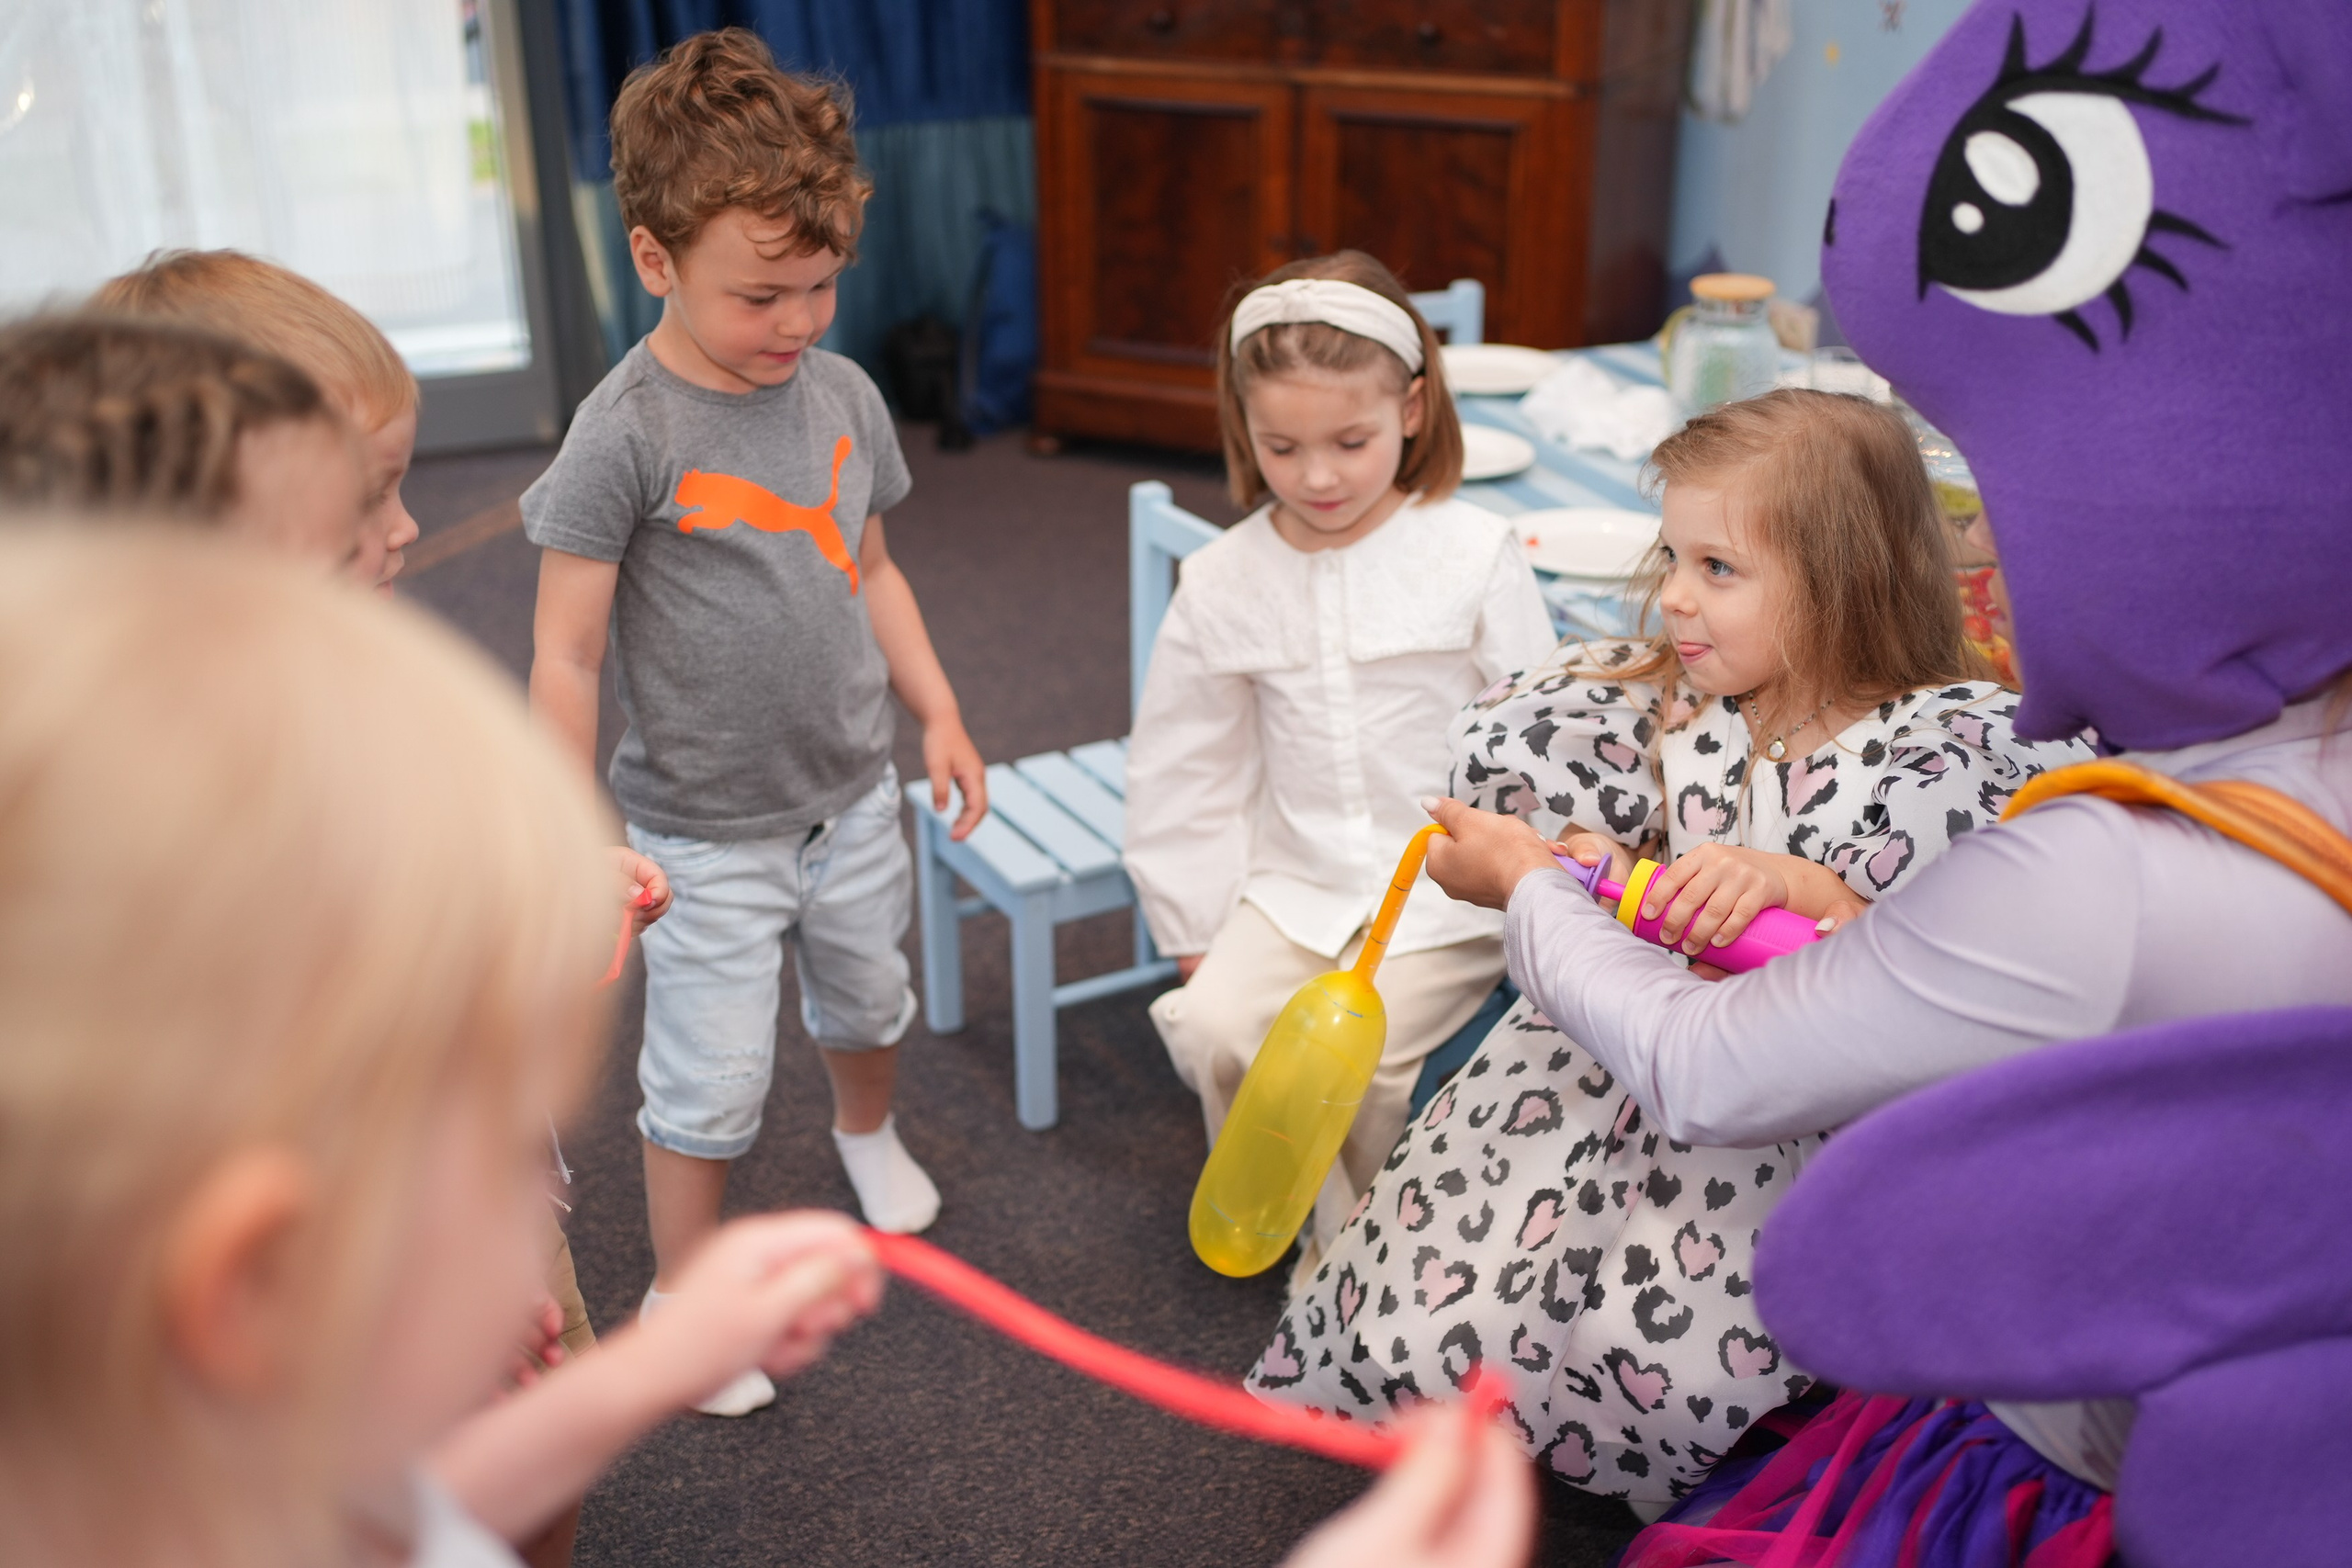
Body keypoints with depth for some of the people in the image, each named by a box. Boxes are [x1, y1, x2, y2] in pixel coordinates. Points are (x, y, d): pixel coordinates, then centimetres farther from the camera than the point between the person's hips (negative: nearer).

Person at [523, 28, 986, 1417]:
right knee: (711, 1084, 3)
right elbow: (566, 654, -18)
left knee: (870, 1001, 26)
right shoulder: (628, 433, -21)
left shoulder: (843, 392, -3)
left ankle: (868, 1130, 57)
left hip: (854, 797, 6)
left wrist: (938, 712, 8)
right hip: (708, 834, -5)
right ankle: (683, 1293, 27)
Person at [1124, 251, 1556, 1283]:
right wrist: (1195, 931, 7)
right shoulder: (1222, 584, 0)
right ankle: (1327, 1229, 7)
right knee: (1213, 1029, -18)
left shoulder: (1475, 557, -8)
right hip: (1294, 880, 4)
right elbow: (1183, 773, 8)